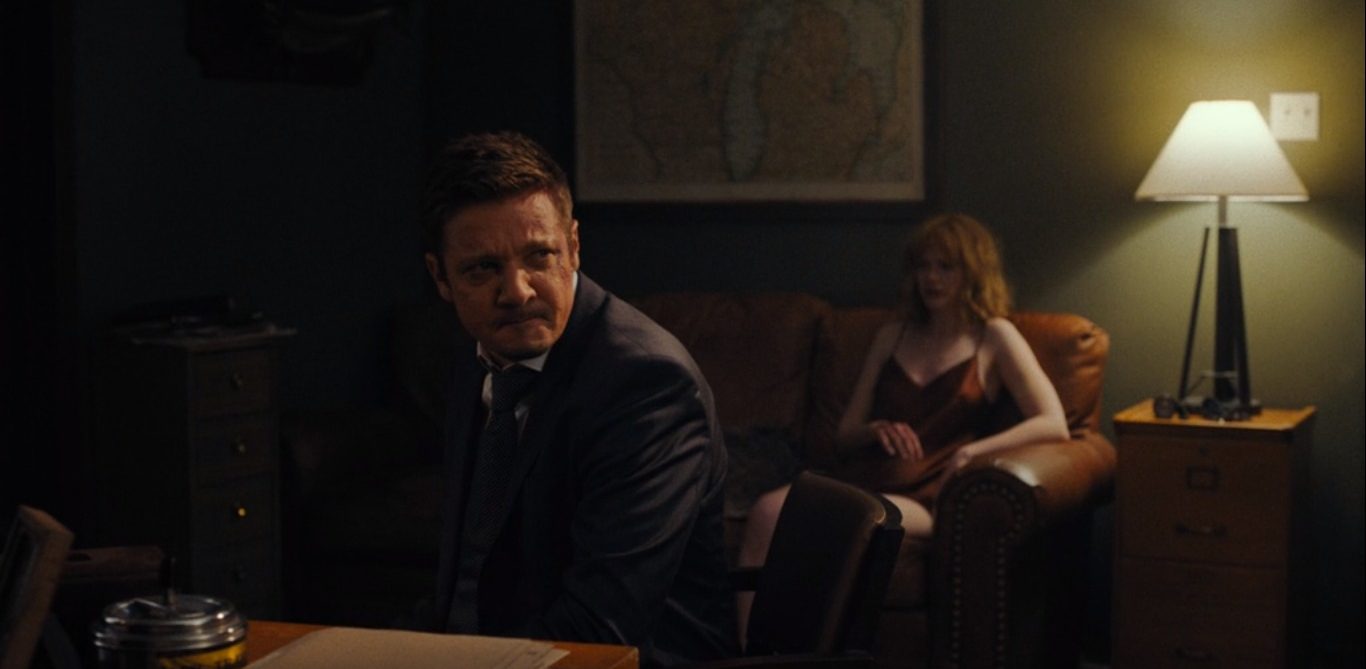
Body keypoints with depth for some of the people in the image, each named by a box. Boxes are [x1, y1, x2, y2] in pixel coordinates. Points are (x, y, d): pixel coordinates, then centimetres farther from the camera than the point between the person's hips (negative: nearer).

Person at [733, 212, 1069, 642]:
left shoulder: (993, 337, 12)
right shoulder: (892, 337, 26)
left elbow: (1054, 425, -2)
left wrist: (970, 452, -15)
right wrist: (875, 430, 0)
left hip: (921, 498, -4)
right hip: (859, 479, 4)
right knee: (766, 511, -31)